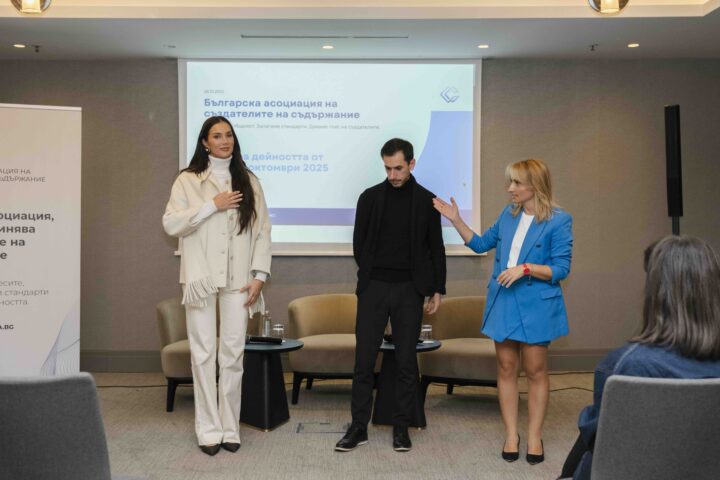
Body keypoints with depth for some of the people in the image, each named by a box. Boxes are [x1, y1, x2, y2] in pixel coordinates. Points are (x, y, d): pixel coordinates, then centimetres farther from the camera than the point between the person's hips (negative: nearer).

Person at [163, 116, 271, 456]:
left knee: (233, 354, 3)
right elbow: (170, 224, -6)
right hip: (201, 278, -1)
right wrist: (212, 205, -12)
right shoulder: (188, 180, 4)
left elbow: (262, 229, 7)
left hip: (237, 279, 2)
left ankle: (230, 428, 13)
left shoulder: (248, 181, 9)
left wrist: (259, 275, -1)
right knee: (203, 354, 1)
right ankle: (209, 430, 9)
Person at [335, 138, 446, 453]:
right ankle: (359, 427, 7)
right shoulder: (370, 198, 4)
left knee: (406, 360, 3)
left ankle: (401, 427, 13)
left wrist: (437, 290, 4)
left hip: (409, 290, 0)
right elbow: (359, 243, 11)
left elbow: (436, 248, 7)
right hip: (373, 287, 0)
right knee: (364, 359, -1)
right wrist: (370, 274, 9)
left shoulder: (426, 201, 3)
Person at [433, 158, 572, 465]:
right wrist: (455, 220, 7)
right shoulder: (509, 214, 7)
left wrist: (525, 268, -22)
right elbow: (481, 244, 17)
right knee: (506, 369, 8)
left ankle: (534, 437, 18)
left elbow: (561, 269, -10)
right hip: (502, 302, 5)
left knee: (535, 371, 5)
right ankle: (511, 434, 19)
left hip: (536, 305, -5)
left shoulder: (559, 220, -9)